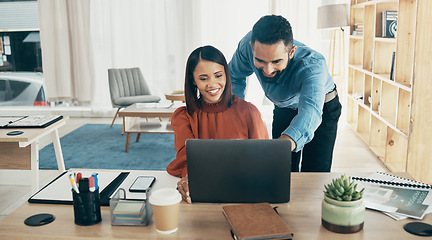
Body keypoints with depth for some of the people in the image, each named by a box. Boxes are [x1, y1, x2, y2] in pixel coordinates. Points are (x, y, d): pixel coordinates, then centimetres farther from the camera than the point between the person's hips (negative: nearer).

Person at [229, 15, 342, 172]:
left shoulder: (313, 65, -41)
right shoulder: (249, 43, -29)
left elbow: (311, 111, -58)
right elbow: (235, 77, -9)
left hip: (322, 109, -3)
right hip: (283, 108, 3)